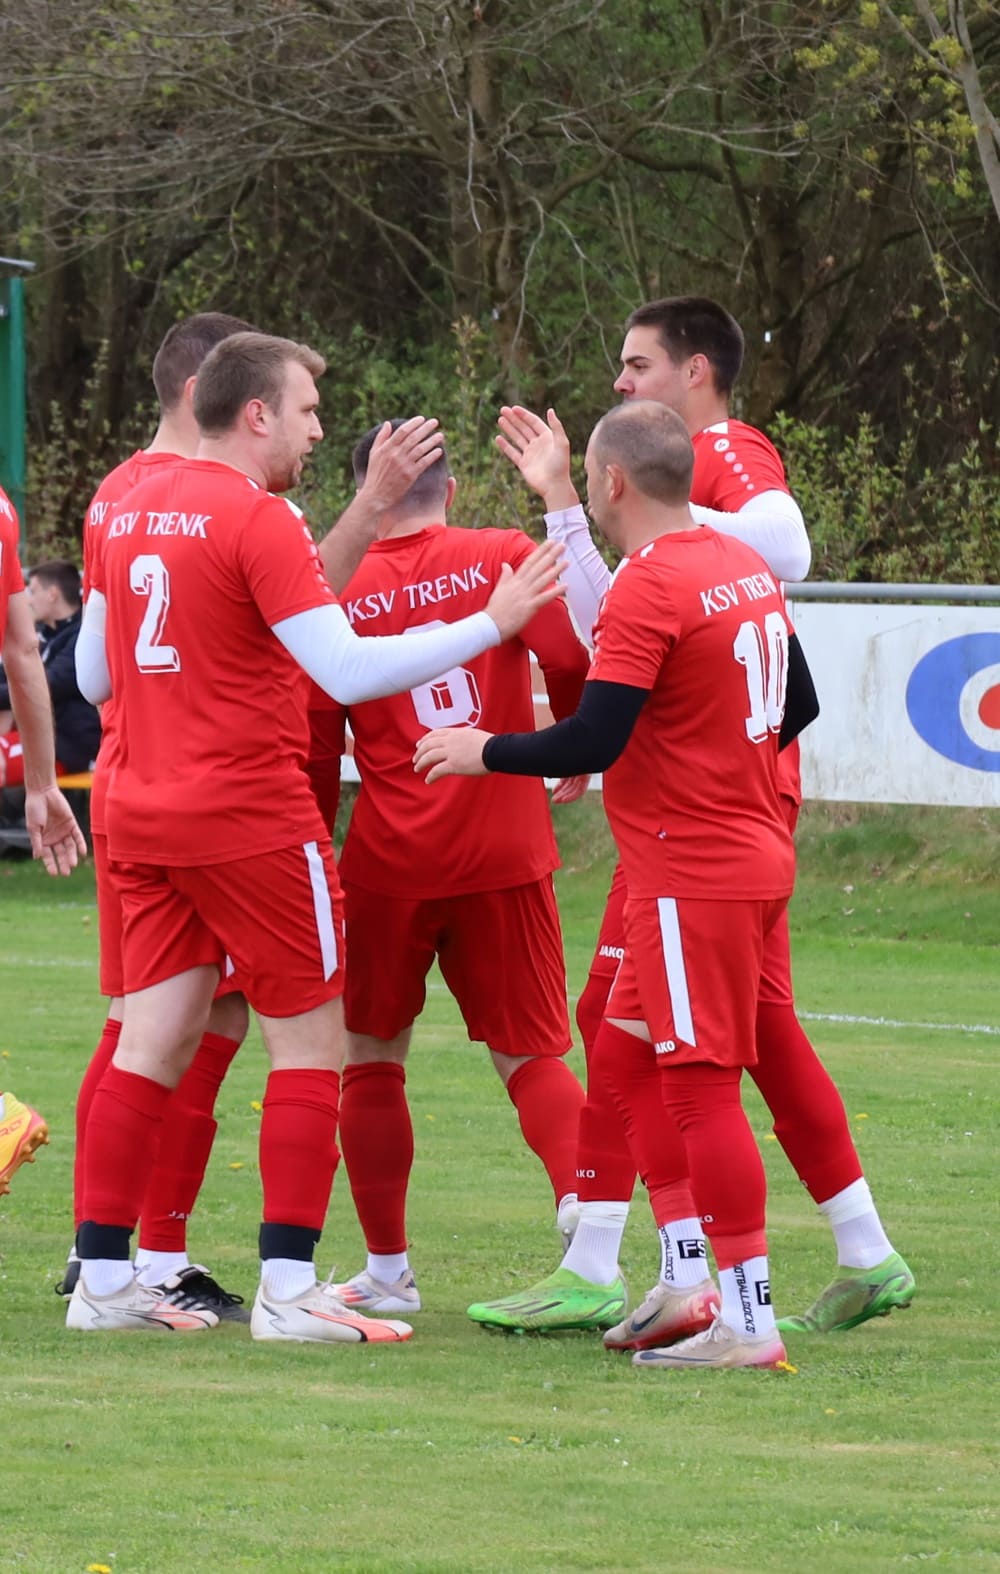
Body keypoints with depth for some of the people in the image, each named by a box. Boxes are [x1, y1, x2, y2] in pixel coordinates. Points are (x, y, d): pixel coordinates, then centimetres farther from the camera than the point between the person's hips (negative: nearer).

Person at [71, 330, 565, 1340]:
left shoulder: (131, 512, 11)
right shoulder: (259, 521, -14)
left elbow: (93, 676, 18)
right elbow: (347, 670, -19)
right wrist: (491, 625, -15)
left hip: (143, 812, 7)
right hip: (252, 818, -7)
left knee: (152, 1044, 9)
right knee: (310, 1042, 0)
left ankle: (102, 1278, 8)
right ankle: (287, 1288, -3)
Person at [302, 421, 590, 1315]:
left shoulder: (335, 593, 0)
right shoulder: (506, 559, -1)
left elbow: (314, 752, 3)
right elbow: (576, 660, -10)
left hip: (389, 862, 0)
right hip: (507, 854, 1)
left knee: (372, 1056, 15)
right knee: (531, 1054, 8)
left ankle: (387, 1269, 16)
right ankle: (583, 1195, -20)